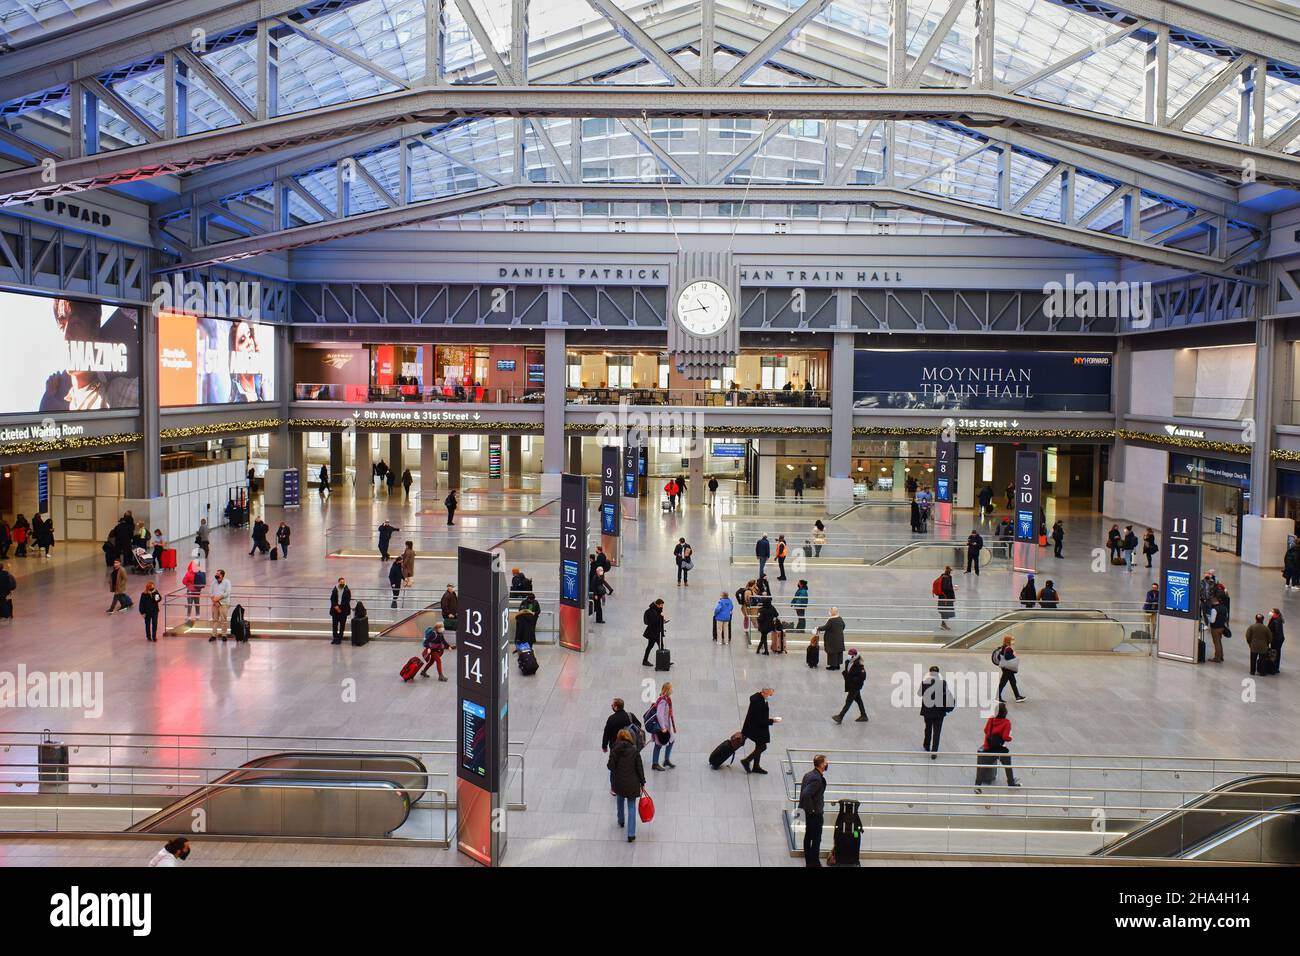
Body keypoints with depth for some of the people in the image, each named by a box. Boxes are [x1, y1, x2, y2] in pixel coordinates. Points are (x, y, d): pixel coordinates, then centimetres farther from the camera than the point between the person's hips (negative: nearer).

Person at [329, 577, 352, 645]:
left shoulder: (347, 590, -4)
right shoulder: (334, 590, 4)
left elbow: (348, 600, -7)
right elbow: (332, 599, 4)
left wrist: (340, 607, -11)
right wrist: (335, 606, -10)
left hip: (343, 610, -2)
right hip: (335, 609, 2)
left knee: (342, 625, 2)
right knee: (334, 625, 2)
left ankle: (339, 638, 9)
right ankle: (335, 638, 13)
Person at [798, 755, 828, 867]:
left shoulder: (808, 774, 5)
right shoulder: (817, 779, -25)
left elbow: (804, 793, 14)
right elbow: (806, 794, -33)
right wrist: (812, 809, -22)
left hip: (809, 812, 9)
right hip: (816, 813, -9)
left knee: (808, 836, 17)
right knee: (816, 839, 1)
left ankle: (808, 861, 28)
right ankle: (814, 863, 8)